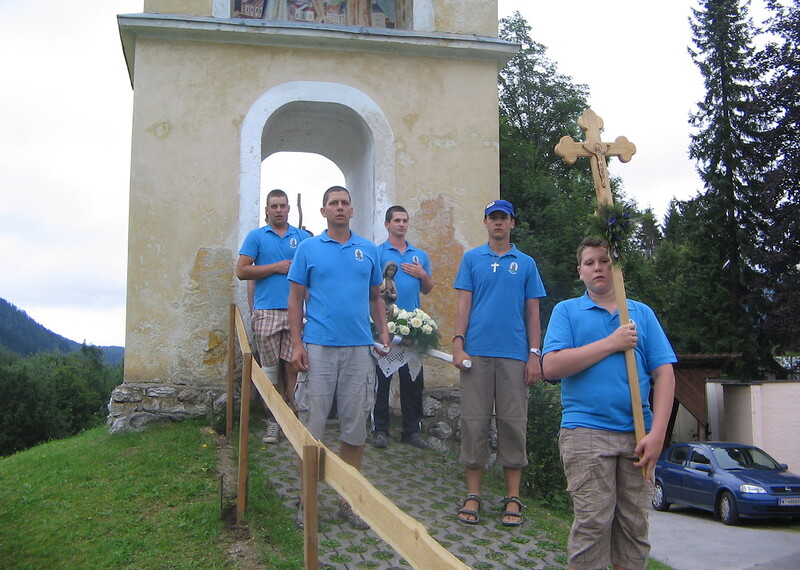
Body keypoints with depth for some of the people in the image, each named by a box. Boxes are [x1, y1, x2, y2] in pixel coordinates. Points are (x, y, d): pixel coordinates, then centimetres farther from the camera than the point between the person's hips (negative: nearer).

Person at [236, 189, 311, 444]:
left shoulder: (303, 237, 12)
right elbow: (242, 271, 1)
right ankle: (274, 420, 10)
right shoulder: (256, 237, 9)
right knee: (270, 368, 2)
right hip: (266, 311, -1)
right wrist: (277, 267, -4)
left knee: (293, 366, -2)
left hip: (296, 311, 1)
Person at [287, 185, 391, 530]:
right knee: (312, 425, 0)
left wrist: (383, 333, 3)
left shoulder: (369, 251, 11)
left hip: (359, 348, 3)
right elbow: (296, 298, 3)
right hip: (318, 347, -2)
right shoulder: (308, 249, 4)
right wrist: (296, 344, -7)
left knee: (355, 427, 6)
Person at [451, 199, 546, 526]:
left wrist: (534, 355, 0)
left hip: (514, 355, 1)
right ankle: (473, 494, 11)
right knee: (475, 422, 2)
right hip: (477, 352, 0)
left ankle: (513, 498, 11)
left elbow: (532, 312, 9)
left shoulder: (526, 264, 11)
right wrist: (458, 344, -7)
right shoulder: (472, 259, 10)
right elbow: (463, 304, 5)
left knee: (513, 424, 3)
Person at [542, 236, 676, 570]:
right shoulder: (567, 311, 9)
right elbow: (552, 366, -7)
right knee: (593, 523, -6)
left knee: (635, 527, 6)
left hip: (637, 435, 3)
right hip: (586, 431, -3)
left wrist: (657, 432, -5)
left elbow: (664, 373, 7)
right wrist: (612, 343, -8)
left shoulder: (642, 313, 15)